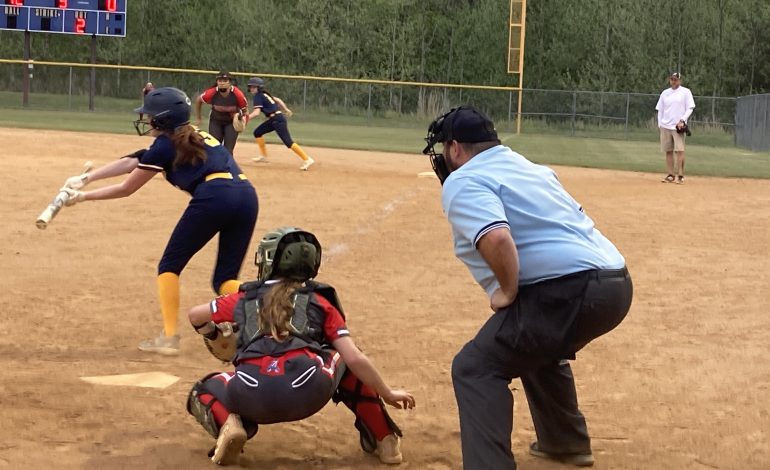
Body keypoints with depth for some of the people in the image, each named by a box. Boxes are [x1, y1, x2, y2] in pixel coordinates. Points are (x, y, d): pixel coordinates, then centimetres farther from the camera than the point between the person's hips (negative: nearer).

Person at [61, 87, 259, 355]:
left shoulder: (164, 147, 9)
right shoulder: (193, 138, 31)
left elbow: (126, 189, 17)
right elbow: (131, 162, 29)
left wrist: (83, 197, 28)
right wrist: (85, 179, 27)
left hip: (213, 198, -7)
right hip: (247, 196, 7)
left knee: (170, 265, 13)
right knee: (225, 279, 12)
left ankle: (169, 338, 8)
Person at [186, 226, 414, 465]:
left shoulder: (244, 299, 26)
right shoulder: (319, 301, 22)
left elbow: (195, 316, 41)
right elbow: (355, 359, 12)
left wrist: (211, 335, 62)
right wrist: (387, 394, 24)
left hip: (254, 396, 0)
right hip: (308, 392, 0)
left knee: (202, 392, 32)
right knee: (345, 358, 34)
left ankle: (229, 424, -2)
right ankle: (383, 439, 23)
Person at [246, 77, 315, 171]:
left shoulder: (258, 97, -11)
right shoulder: (264, 94, 16)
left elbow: (256, 113, -22)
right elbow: (277, 99, 23)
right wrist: (286, 110, 30)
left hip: (277, 119, -10)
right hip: (273, 120, 10)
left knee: (288, 142, -14)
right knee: (257, 132, 15)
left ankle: (307, 159, -16)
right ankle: (263, 156, 21)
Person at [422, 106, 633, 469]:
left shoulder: (462, 182, -4)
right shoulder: (530, 167, 25)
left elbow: (497, 238, -21)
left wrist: (508, 291, -10)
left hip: (571, 289, -9)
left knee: (476, 368, -2)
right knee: (536, 348, 35)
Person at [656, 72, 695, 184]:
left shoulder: (685, 92, 1)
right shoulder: (665, 93, 13)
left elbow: (690, 108, -3)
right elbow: (660, 110, 17)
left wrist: (682, 120, -15)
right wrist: (660, 124, 8)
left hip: (678, 126, -4)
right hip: (665, 126, 5)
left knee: (679, 150, -11)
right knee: (668, 151, 5)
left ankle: (680, 175, -9)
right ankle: (671, 175, 11)